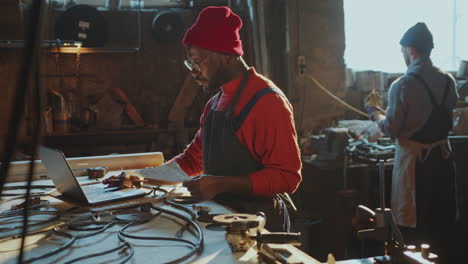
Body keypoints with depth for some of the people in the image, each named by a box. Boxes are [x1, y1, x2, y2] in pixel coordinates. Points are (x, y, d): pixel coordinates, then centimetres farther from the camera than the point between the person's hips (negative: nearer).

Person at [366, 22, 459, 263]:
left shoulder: (402, 85, -16)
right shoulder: (448, 81, 0)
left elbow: (391, 129, -13)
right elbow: (447, 119, 11)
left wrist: (375, 113, 6)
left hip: (414, 159, -5)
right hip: (442, 156, 5)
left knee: (413, 223, 9)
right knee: (441, 221, 17)